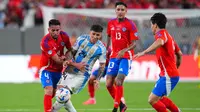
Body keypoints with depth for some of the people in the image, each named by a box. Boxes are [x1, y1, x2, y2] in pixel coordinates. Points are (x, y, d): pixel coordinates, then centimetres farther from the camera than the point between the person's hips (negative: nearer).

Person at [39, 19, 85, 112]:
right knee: (49, 91, -21)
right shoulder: (45, 42, -28)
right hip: (47, 69, -6)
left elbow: (70, 49, 6)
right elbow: (57, 60, -27)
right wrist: (75, 64, -28)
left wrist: (66, 57, -18)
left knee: (55, 93, 12)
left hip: (58, 70, 6)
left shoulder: (64, 36, -10)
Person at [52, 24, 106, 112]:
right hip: (70, 71, 4)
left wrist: (97, 80, -13)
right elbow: (73, 52, 6)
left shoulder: (101, 49, -11)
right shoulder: (82, 39, -3)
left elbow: (102, 66, -4)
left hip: (82, 75, -4)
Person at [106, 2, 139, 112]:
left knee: (118, 82, -18)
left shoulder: (130, 24, -9)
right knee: (109, 84, 0)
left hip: (126, 56, -5)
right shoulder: (111, 23, 6)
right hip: (114, 56, 5)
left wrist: (124, 51, -25)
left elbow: (133, 44, -9)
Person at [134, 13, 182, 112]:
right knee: (160, 98, 27)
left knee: (152, 100, -12)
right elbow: (179, 53, 23)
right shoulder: (168, 36, 16)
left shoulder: (161, 33, -13)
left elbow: (160, 42, -39)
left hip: (168, 76, -10)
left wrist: (144, 52, -48)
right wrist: (176, 67, 36)